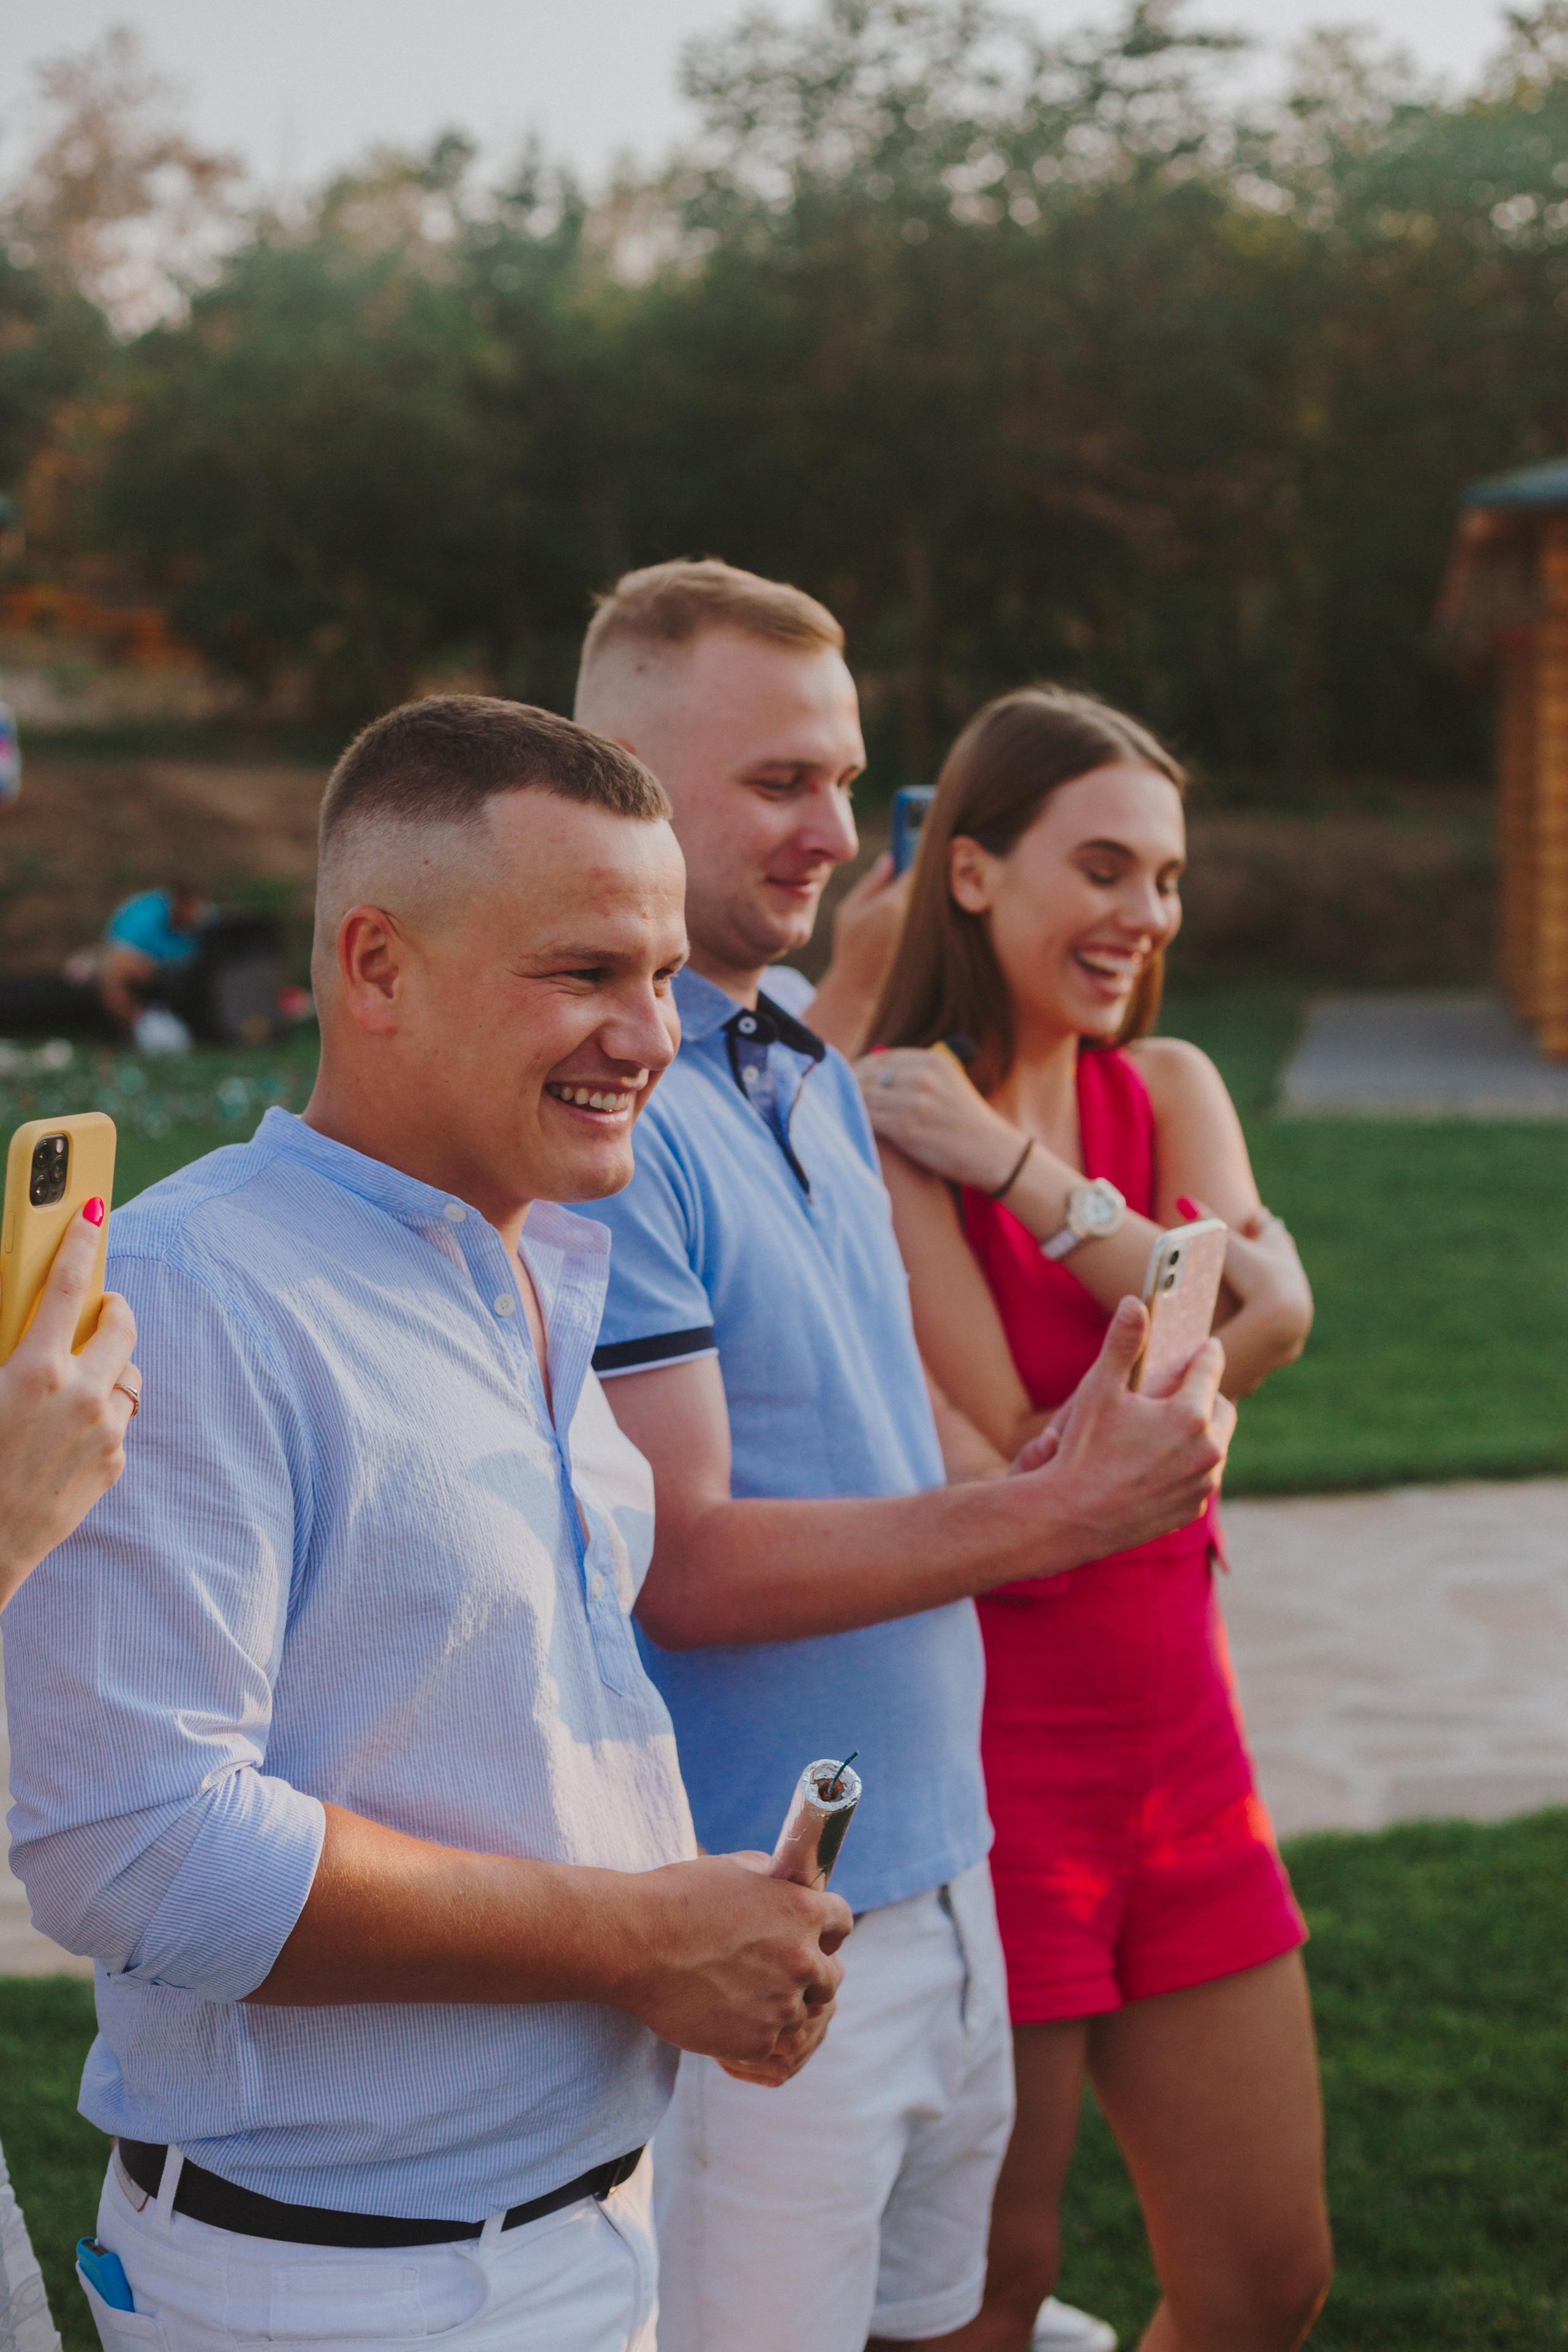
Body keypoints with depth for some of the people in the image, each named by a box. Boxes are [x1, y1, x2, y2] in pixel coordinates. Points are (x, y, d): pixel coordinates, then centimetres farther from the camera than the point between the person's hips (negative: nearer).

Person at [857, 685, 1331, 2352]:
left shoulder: (1168, 1091, 7)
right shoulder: (886, 1130, -14)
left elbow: (1275, 1313, -12)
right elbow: (1011, 1474, -17)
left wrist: (1024, 1168, -17)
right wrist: (1203, 1324, -9)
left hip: (1177, 1758, 7)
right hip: (990, 1763, -6)